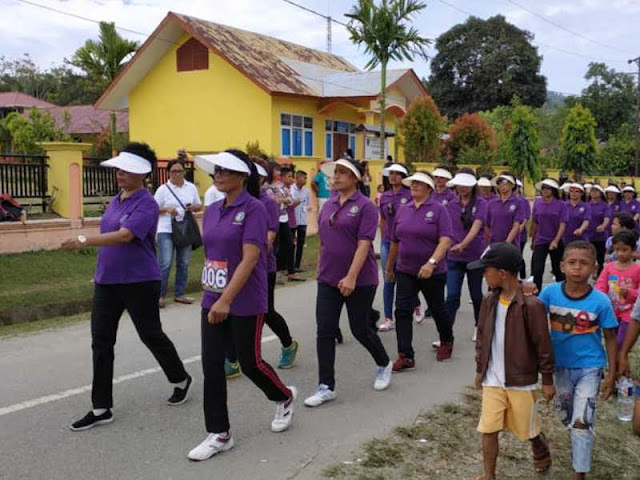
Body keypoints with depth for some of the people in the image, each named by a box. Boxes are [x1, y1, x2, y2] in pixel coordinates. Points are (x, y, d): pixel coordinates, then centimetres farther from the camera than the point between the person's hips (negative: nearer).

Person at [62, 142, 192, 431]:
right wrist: (100, 272, 19)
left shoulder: (146, 204, -14)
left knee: (151, 335, 7)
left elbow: (125, 235, -28)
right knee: (101, 341, 4)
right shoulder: (115, 201, 11)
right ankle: (101, 408, 12)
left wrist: (85, 241, -35)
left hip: (139, 282, -8)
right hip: (107, 281, 8)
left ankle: (181, 380, 32)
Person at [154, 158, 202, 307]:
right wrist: (166, 209, -19)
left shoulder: (191, 187, 8)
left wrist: (193, 207, -8)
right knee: (165, 263, -9)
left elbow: (199, 205, 15)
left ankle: (180, 294, 19)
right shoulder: (163, 189, -3)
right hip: (166, 230, -4)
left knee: (184, 263, 8)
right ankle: (160, 295, 0)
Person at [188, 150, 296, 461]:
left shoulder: (254, 208, -13)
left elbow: (250, 258, -21)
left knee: (250, 362, 7)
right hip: (212, 300, 7)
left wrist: (226, 300, -27)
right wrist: (210, 294, 15)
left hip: (245, 302, -6)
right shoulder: (212, 210, 8)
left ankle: (285, 398, 37)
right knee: (211, 365, 3)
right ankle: (219, 434, 15)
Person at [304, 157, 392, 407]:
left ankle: (384, 365, 35)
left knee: (360, 329, 6)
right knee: (325, 331, 0)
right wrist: (321, 270, 15)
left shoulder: (365, 206, -10)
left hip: (359, 280, -5)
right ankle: (326, 387, 8)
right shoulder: (328, 205, 8)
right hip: (328, 279, 5)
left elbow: (364, 244, -18)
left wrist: (351, 277, -25)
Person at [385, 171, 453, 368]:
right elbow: (395, 242, 14)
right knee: (402, 311, -7)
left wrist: (432, 262, -32)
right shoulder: (403, 210, 6)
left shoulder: (438, 210, -8)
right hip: (405, 271, 4)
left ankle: (446, 341, 41)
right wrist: (389, 267, 20)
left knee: (437, 309, 14)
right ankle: (405, 356, -4)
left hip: (433, 272, -3)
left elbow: (445, 240, -19)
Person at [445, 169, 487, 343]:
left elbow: (476, 227, -21)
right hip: (454, 257, 2)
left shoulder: (481, 203, -7)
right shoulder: (452, 205, 4)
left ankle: (479, 326, 34)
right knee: (452, 296, -7)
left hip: (475, 256, -2)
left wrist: (462, 245, -36)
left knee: (476, 294, 13)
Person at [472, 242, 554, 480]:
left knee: (527, 429, 15)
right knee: (488, 429, 1)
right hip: (492, 380, 4)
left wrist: (548, 380, -7)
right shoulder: (489, 301, -2)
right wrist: (480, 369, 14)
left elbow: (543, 345, -12)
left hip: (522, 381, -4)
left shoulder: (531, 305, -19)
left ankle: (541, 452, 47)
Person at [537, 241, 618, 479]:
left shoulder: (600, 301, -18)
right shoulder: (550, 292, -14)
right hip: (560, 366, 3)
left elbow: (610, 337, -7)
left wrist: (611, 374, -4)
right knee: (566, 418, 21)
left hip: (589, 368, -3)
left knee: (582, 422, -4)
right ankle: (580, 444, 51)